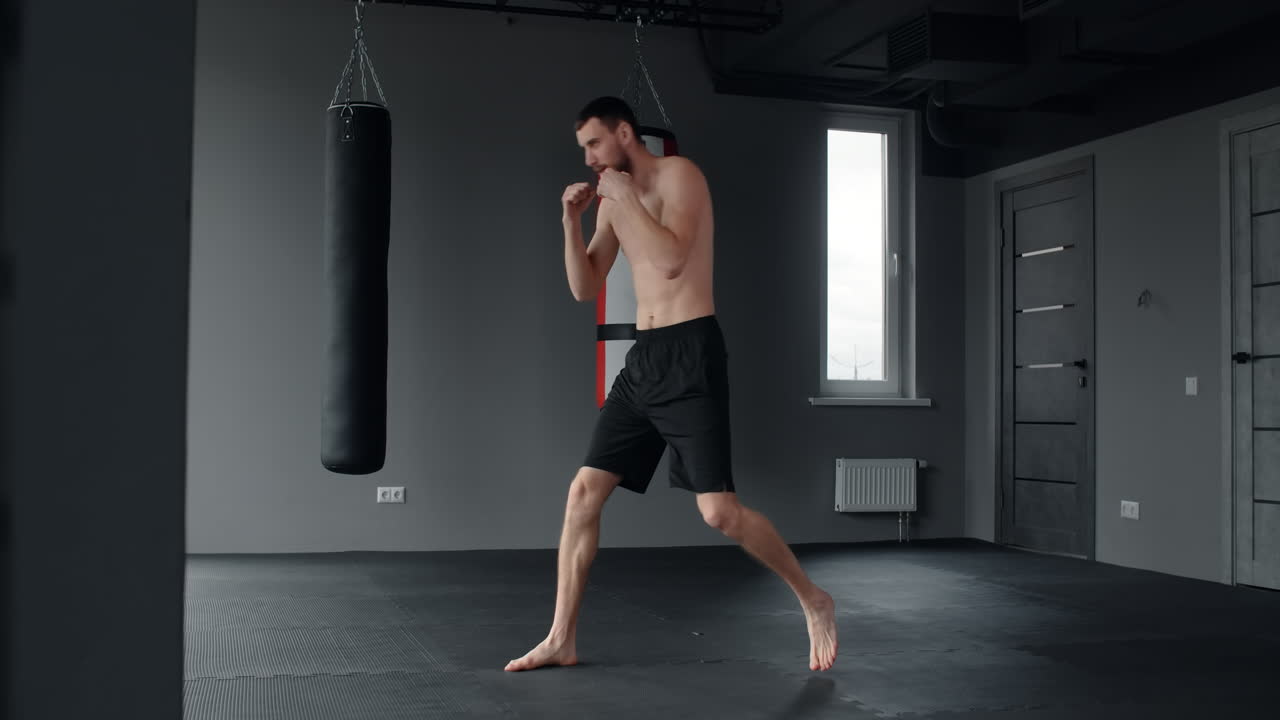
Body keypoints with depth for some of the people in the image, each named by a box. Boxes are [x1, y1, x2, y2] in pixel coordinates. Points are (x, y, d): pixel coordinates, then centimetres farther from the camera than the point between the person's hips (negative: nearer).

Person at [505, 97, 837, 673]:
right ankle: (561, 640, 12)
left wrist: (625, 197, -13)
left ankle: (814, 602, 9)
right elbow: (584, 289, 15)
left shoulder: (679, 175, -7)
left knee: (718, 510, -12)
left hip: (690, 354, -8)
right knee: (583, 491, 3)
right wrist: (571, 221, 2)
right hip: (642, 358, 8)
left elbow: (671, 260, -23)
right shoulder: (613, 200, 16)